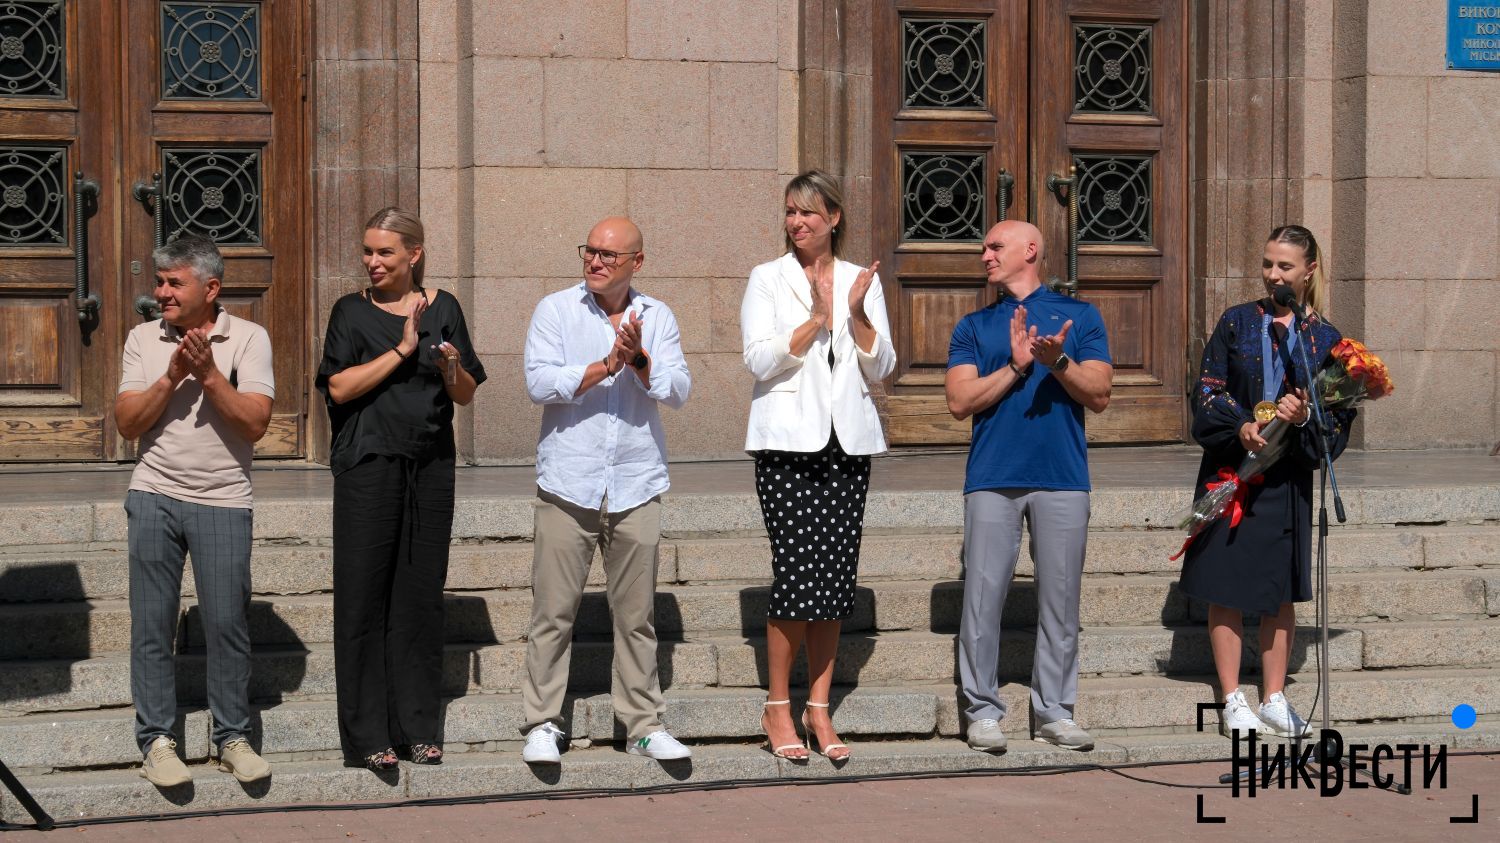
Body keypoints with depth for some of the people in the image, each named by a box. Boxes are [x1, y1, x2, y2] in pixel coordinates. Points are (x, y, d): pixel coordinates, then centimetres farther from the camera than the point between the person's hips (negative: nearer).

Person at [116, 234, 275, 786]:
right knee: (151, 625, 1)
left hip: (222, 501, -2)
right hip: (154, 497, 2)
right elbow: (127, 422, -1)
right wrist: (172, 377, -12)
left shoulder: (247, 338, 0)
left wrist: (209, 374, -15)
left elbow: (255, 422, -9)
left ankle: (232, 738, 11)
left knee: (227, 623, -2)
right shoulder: (143, 340, 6)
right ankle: (156, 740, 8)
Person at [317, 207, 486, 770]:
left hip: (430, 468, 2)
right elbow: (339, 386, -9)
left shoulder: (442, 309, 9)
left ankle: (418, 728, 13)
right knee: (365, 597, -3)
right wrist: (402, 350, -12)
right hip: (368, 466, -2)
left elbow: (466, 394, 10)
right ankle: (367, 735, 2)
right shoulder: (352, 312, 3)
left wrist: (451, 368, -12)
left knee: (421, 594, 5)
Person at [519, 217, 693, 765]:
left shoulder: (657, 318, 9)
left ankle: (644, 724, 14)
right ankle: (542, 724, 7)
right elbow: (539, 382, -11)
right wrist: (605, 367, -17)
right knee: (553, 612, -1)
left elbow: (678, 391, -1)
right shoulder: (556, 310, 2)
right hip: (568, 486, -2)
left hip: (636, 487, 2)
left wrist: (639, 359, -17)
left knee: (637, 615, 7)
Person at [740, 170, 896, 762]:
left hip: (848, 441, 3)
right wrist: (816, 320, -17)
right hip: (787, 442, -3)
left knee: (835, 579, 2)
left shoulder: (862, 281, 12)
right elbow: (759, 360, -7)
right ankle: (777, 709, 1)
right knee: (798, 575, -10)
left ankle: (818, 710, 11)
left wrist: (856, 314, -7)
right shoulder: (767, 280, 4)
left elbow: (880, 368, 7)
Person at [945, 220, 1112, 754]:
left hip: (1062, 477, 0)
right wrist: (1015, 368, -7)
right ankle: (983, 712, 3)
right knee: (983, 596, -4)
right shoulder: (974, 326, 15)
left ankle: (1053, 711, 10)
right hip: (992, 479, 1)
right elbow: (960, 401, 3)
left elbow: (1099, 395, 3)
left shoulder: (1080, 316, 12)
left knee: (1060, 599, 2)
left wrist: (1058, 362, -13)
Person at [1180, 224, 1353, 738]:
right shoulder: (1237, 324, 4)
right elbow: (1207, 393, -1)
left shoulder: (1326, 340, 6)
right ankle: (1233, 702, 5)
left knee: (1281, 592, 5)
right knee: (1227, 587, -1)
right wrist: (1240, 426, -17)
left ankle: (1274, 699, 14)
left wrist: (1305, 416, -16)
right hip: (1231, 469, -1)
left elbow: (1339, 419, 4)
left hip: (1288, 479, 1)